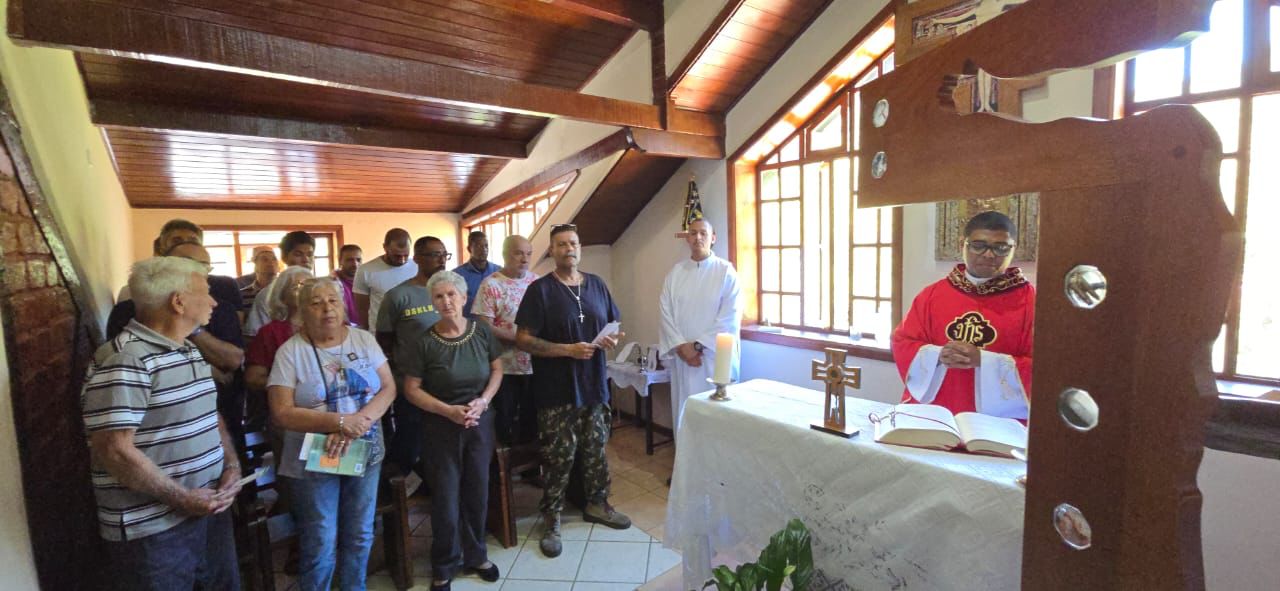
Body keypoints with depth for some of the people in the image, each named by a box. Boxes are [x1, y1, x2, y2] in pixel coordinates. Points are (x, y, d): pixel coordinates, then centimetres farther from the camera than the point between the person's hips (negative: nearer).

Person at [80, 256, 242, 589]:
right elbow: (115, 452, -23)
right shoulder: (124, 361, -19)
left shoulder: (191, 351, 11)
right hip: (152, 529, -8)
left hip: (209, 510, 8)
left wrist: (232, 466, 1)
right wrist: (182, 498, -18)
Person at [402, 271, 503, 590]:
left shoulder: (482, 331, -6)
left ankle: (476, 555, 36)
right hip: (442, 426, -2)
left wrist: (483, 400, -13)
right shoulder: (425, 342, -13)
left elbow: (497, 369, 3)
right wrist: (449, 410, -19)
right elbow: (411, 389, -8)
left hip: (481, 421, 2)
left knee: (478, 492, 13)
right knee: (445, 497, 8)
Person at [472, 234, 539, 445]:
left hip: (535, 366, 4)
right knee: (505, 424, 12)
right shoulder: (491, 285, -8)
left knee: (533, 422, 16)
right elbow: (484, 327, -13)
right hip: (505, 369, -4)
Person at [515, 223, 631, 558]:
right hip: (557, 391, -5)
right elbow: (523, 339, -12)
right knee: (559, 457, 3)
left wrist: (612, 339, -6)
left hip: (594, 384, 5)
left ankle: (596, 503, 37)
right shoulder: (540, 289, -7)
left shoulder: (597, 285, 8)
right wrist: (568, 349, -20)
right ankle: (551, 520, 21)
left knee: (596, 450, 16)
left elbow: (613, 325, 17)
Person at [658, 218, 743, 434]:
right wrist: (680, 346, -10)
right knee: (684, 410, 9)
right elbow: (666, 313, 2)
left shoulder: (726, 271, -4)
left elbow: (730, 317, -10)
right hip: (682, 356, 3)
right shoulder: (675, 272, 6)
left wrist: (698, 345, -13)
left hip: (716, 356, -3)